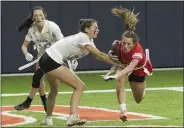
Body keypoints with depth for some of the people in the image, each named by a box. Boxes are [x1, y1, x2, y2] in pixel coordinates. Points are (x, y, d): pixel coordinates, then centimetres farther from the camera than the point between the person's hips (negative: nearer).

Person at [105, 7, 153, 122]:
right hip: (124, 64, 2)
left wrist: (116, 76, -78)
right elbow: (114, 49, -7)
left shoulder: (138, 51, -47)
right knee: (120, 83, -33)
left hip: (138, 70, -2)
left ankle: (143, 85, 47)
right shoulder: (119, 45, -33)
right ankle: (123, 111, -29)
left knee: (138, 100, 14)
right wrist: (112, 54, -32)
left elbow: (130, 67, -63)